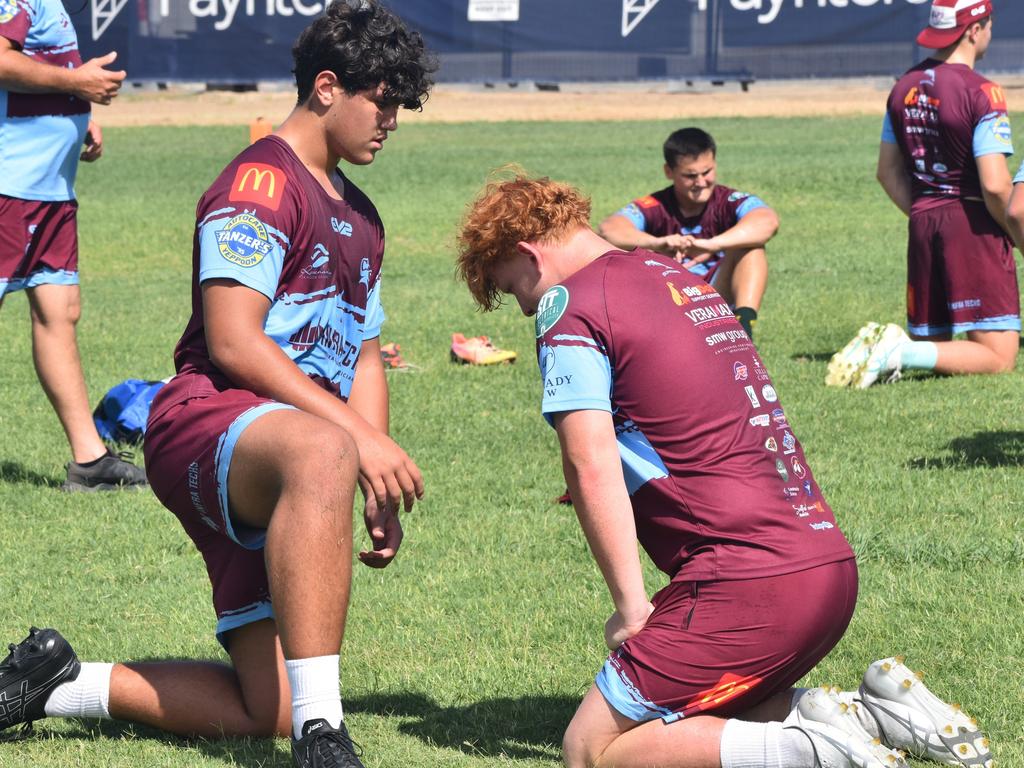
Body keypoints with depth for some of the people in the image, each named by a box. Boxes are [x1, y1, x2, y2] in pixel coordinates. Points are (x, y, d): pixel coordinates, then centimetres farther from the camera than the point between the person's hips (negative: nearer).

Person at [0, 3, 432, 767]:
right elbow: (232, 341, -15)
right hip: (207, 420, -9)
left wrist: (379, 489, 13)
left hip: (266, 489, 9)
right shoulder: (262, 181, -5)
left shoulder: (360, 218, 25)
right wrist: (360, 439, -21)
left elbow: (364, 358, 29)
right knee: (320, 452, -45)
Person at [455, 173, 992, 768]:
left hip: (749, 584, -9)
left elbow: (591, 468, -12)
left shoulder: (569, 305, -3)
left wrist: (632, 606, -8)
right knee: (693, 716, 24)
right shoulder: (682, 278, 23)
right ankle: (875, 711, 5)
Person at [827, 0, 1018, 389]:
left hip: (922, 221, 7)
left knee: (930, 344, 18)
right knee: (998, 355, -6)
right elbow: (994, 185, -19)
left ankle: (875, 344, -10)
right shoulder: (982, 93, -13)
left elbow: (888, 172, 16)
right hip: (974, 224, -7)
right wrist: (1014, 231, -2)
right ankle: (901, 352, -23)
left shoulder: (904, 88, 9)